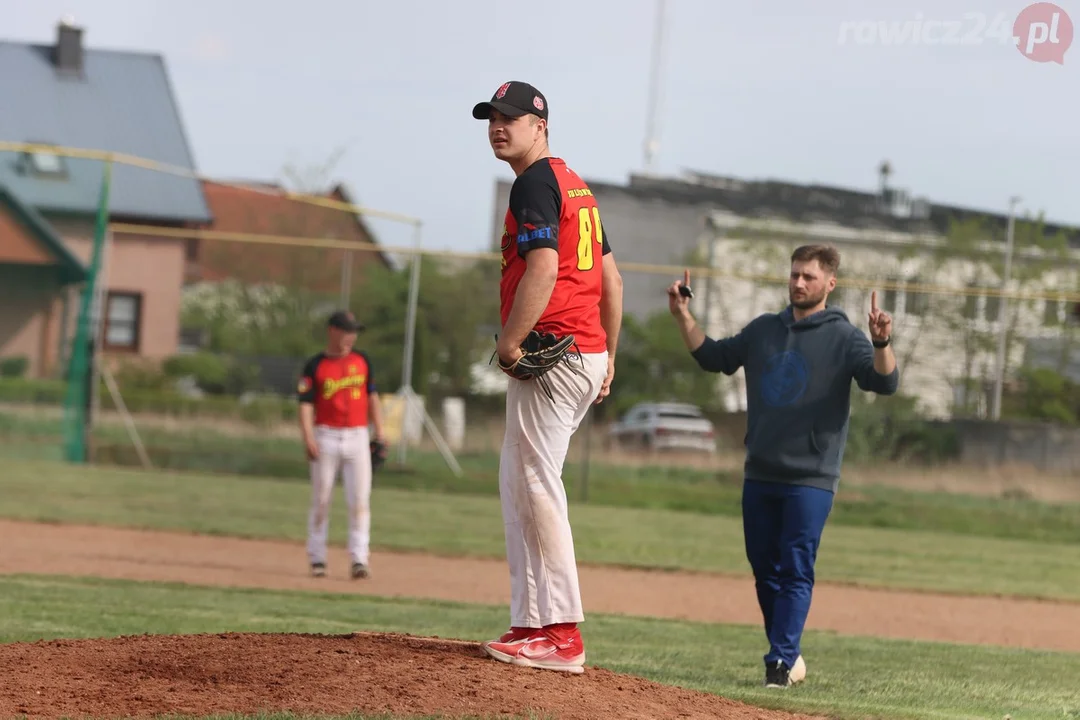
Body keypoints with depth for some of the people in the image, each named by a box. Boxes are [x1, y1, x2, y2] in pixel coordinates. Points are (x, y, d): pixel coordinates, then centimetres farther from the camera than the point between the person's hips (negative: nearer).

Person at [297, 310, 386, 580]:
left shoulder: (362, 361, 10)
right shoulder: (315, 365, -1)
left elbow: (372, 396, 15)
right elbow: (306, 404, -6)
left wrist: (379, 432, 7)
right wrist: (308, 438, -17)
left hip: (358, 436, 2)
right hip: (326, 437, -2)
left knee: (360, 499, -6)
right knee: (321, 499, 2)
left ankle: (359, 559, -7)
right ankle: (317, 558, 10)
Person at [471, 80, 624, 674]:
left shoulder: (535, 183, -10)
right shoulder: (574, 183, 21)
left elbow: (543, 268, -23)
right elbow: (611, 278, 22)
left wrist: (508, 342, -17)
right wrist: (608, 355, 24)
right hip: (588, 351, 10)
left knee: (534, 482, -10)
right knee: (518, 481, 14)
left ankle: (560, 635, -13)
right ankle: (533, 623, 15)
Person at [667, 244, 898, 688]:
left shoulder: (843, 337, -4)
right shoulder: (763, 330, 12)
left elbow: (885, 383, -17)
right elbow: (714, 358, 22)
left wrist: (881, 343, -36)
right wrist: (683, 317, 10)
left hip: (811, 480, -6)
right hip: (759, 476, 6)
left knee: (796, 571, -10)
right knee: (765, 569, 10)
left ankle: (781, 661, -13)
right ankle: (790, 656, 20)